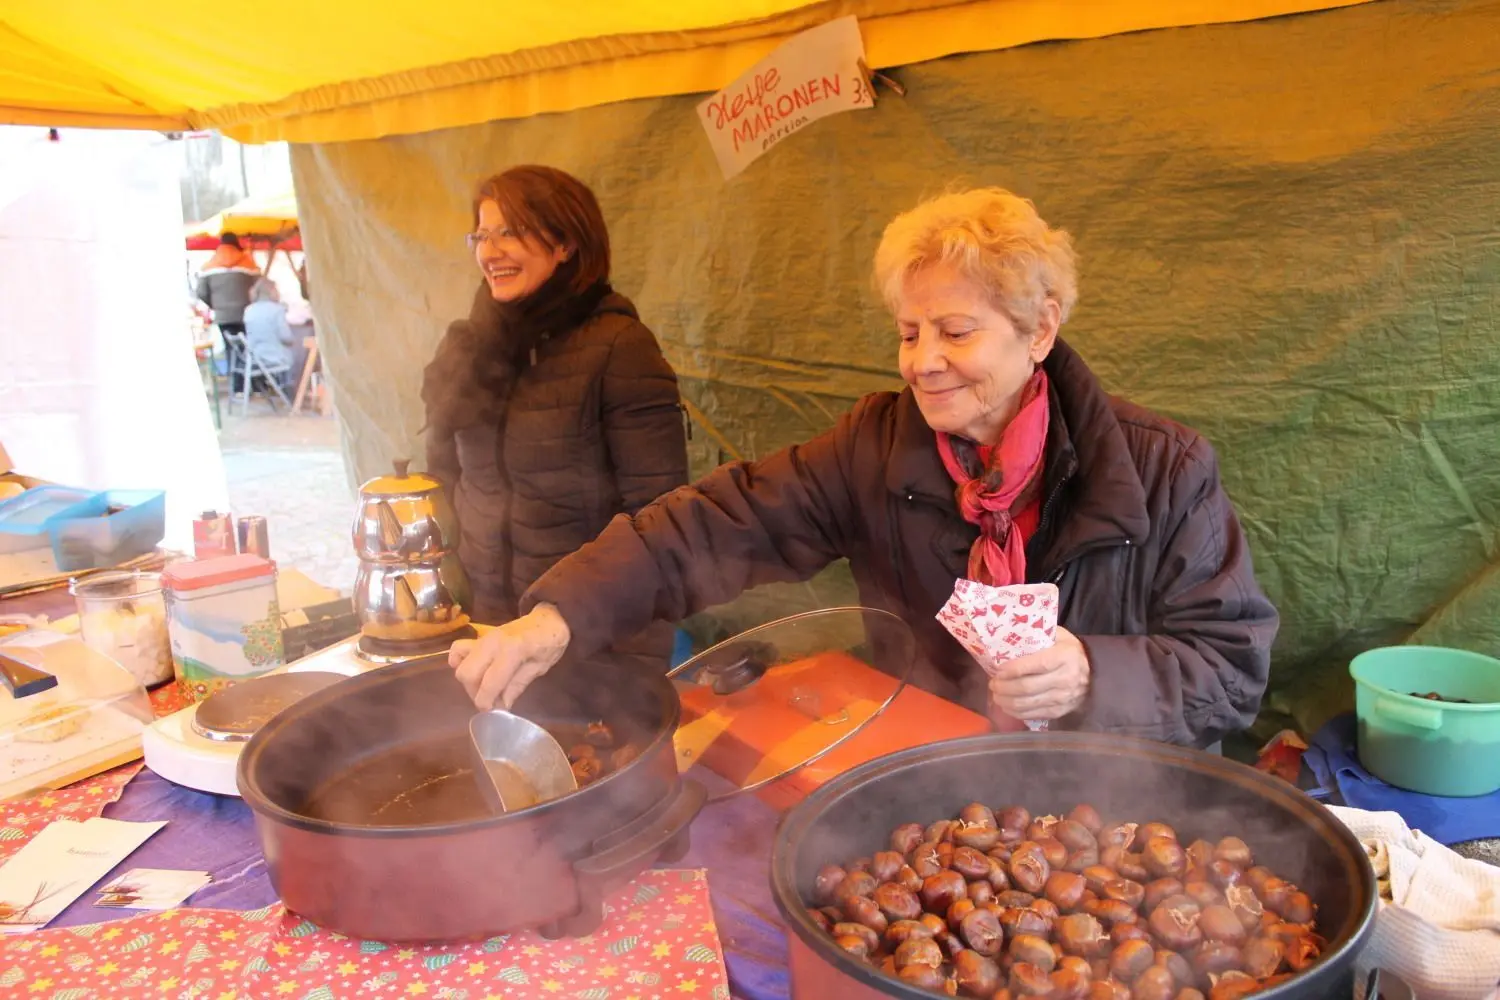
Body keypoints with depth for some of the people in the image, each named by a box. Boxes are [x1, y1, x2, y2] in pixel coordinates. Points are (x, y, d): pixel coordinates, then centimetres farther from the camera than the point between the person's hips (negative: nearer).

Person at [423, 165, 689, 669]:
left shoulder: (619, 346, -15)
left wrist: (636, 661, -17)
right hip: (484, 617, 5)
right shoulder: (472, 348, 3)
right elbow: (445, 475, 12)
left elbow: (655, 512, -16)